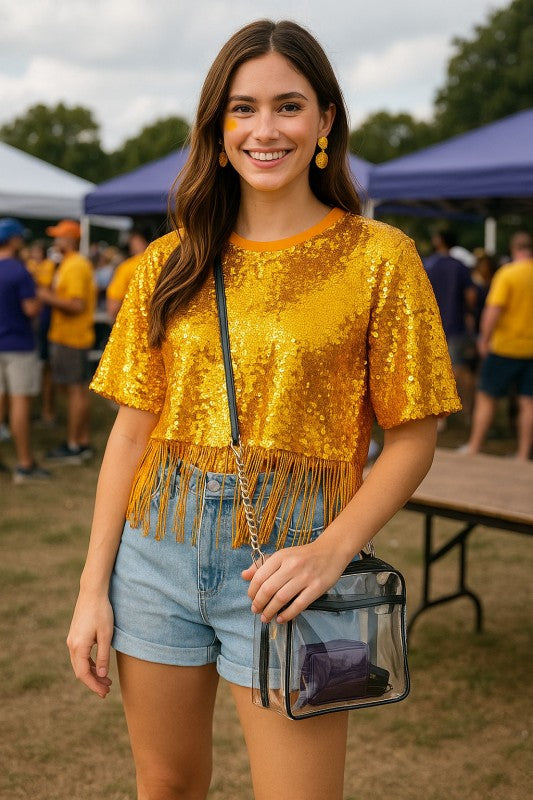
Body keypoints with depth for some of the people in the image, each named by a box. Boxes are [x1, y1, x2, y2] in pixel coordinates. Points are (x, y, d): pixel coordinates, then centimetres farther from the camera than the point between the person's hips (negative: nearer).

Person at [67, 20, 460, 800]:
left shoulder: (377, 257, -4)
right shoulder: (170, 264, 6)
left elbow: (412, 438, -4)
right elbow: (132, 430, 6)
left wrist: (331, 551, -18)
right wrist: (94, 587, 2)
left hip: (282, 567, -3)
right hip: (158, 552, 4)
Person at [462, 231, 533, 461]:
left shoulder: (507, 274, -11)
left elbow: (493, 310, -18)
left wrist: (484, 339, -7)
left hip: (505, 346, -4)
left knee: (486, 398, 7)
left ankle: (473, 448, 11)